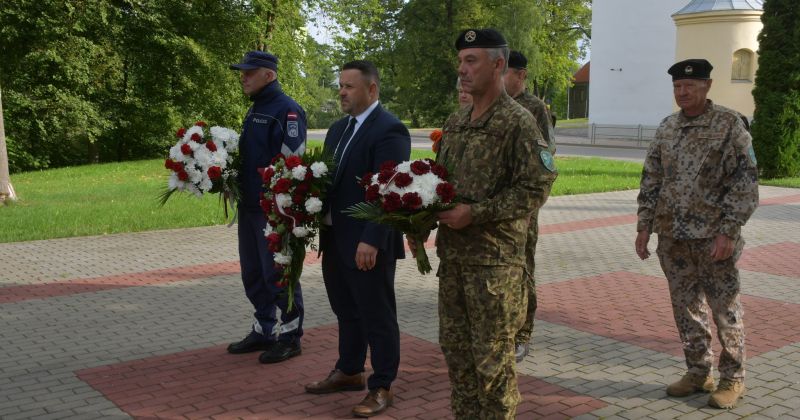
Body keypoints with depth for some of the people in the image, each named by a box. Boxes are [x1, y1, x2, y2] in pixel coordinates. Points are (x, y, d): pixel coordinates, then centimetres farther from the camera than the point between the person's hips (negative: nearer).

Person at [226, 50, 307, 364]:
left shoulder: (287, 110, -12)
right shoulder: (254, 111, 16)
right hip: (249, 207, 9)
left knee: (278, 274, -1)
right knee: (253, 274, 15)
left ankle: (290, 337, 13)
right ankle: (264, 332, 28)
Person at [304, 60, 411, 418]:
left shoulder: (389, 130, -15)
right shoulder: (339, 128, 13)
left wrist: (372, 241, -25)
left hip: (368, 243, -8)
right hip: (335, 239, 9)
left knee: (377, 316, 4)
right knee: (346, 311, 20)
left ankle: (381, 387, 17)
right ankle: (349, 372, 36)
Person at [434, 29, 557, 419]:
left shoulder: (518, 122, -10)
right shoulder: (455, 122, 12)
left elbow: (535, 189, -15)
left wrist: (474, 213, -18)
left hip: (495, 258, -7)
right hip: (452, 254, 7)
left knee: (492, 357, 2)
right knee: (455, 347, 15)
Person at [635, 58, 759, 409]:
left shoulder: (729, 124, -7)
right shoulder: (666, 128, 9)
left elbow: (745, 182, -11)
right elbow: (651, 180, 13)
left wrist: (728, 232, -17)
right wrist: (644, 226, 7)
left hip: (713, 237, -5)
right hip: (673, 237, 5)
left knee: (725, 309, 4)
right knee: (686, 307, 12)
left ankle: (732, 378, 18)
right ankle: (698, 372, 26)